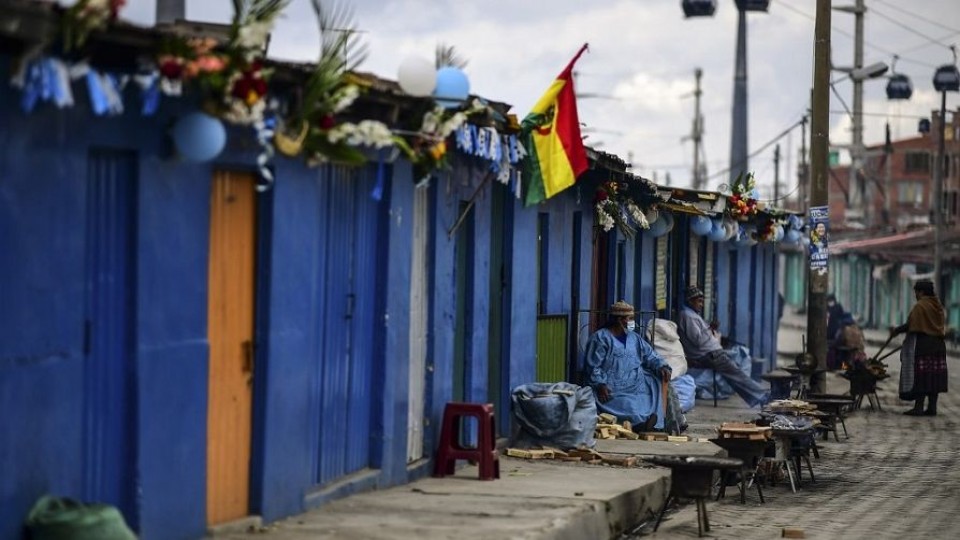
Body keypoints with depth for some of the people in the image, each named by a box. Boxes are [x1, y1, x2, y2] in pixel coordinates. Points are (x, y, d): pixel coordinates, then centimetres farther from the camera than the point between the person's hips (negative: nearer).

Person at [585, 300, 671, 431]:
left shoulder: (635, 338, 22)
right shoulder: (600, 338, 3)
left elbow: (651, 357, 18)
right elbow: (593, 367, -3)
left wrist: (662, 367, -4)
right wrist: (600, 385, -18)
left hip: (637, 386, 5)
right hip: (612, 389, -5)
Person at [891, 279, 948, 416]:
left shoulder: (920, 306, -12)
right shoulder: (939, 306, 12)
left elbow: (910, 325, -17)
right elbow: (942, 327, 16)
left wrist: (896, 330, -4)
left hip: (922, 346, -8)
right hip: (938, 345, 8)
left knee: (920, 376, -6)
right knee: (934, 377, 7)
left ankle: (918, 407, -8)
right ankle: (932, 407, 8)